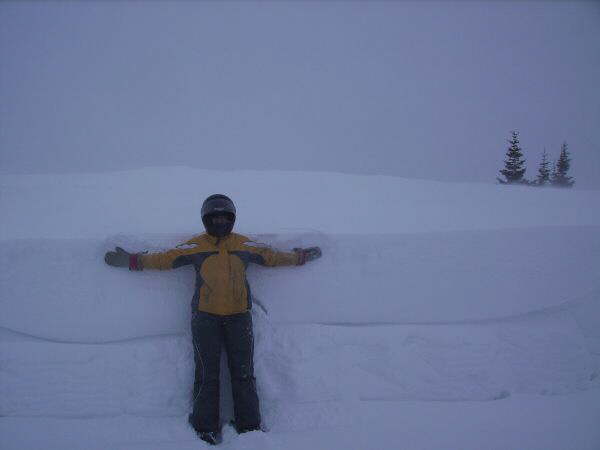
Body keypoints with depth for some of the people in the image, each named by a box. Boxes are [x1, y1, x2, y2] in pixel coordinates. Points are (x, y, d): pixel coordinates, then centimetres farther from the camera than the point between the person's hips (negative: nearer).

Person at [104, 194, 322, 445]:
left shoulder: (244, 245, 7)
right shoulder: (195, 246, 2)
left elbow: (271, 256, 16)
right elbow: (164, 259, 3)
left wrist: (299, 257, 18)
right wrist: (131, 261, 0)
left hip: (239, 317, 2)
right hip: (205, 318, -1)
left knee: (243, 374, 5)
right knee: (207, 375, 2)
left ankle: (249, 426, 14)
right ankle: (206, 429, 12)